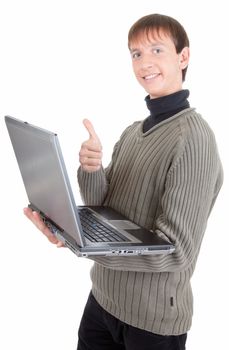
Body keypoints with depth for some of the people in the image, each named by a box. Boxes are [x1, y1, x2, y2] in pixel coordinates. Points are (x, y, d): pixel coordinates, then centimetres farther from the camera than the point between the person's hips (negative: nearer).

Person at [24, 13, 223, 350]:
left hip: (154, 316, -6)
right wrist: (91, 170, -19)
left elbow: (176, 250, -24)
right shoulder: (132, 132, 5)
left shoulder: (194, 137, -20)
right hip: (103, 296, 6)